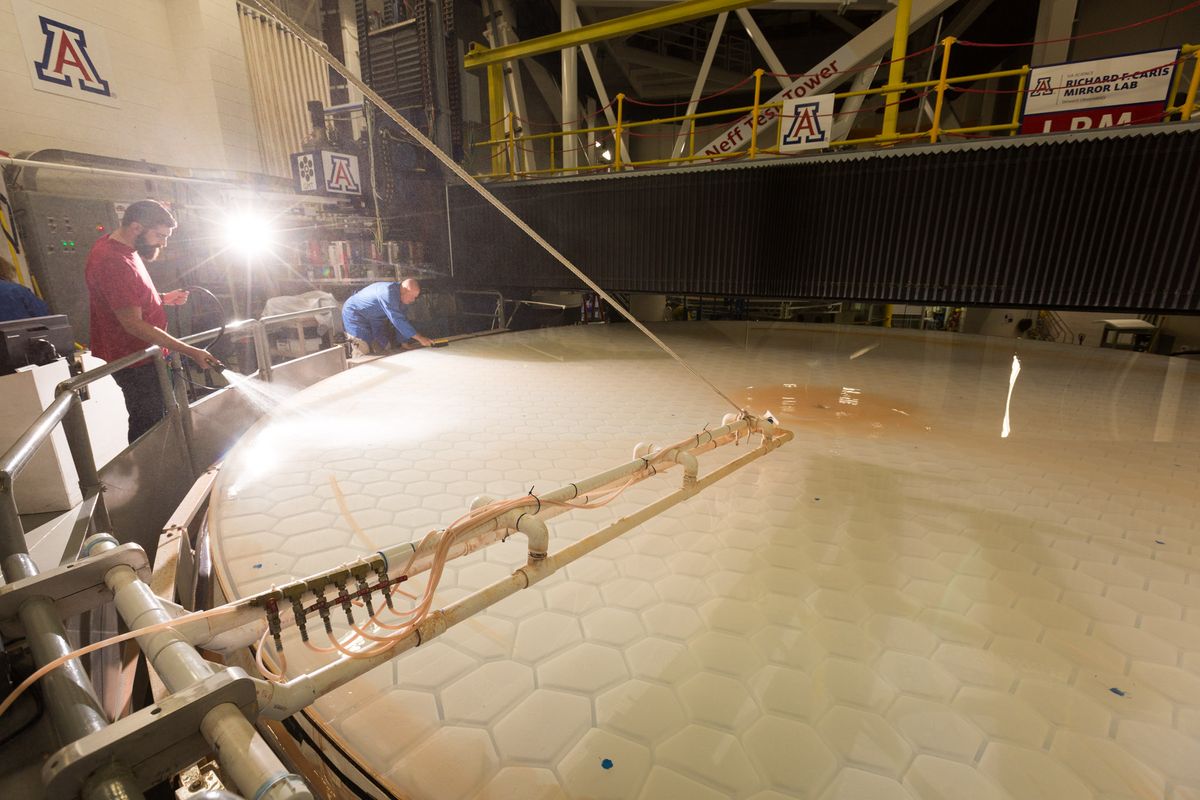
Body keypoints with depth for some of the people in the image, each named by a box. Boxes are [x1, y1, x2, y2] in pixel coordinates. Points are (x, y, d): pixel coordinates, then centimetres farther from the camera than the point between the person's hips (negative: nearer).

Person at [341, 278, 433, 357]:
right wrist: (420, 338, -37)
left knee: (382, 349, 7)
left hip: (373, 318, 9)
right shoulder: (389, 293, -34)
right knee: (363, 352, -15)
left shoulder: (399, 294, -5)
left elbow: (402, 319, 1)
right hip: (354, 314, -9)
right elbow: (398, 320, -38)